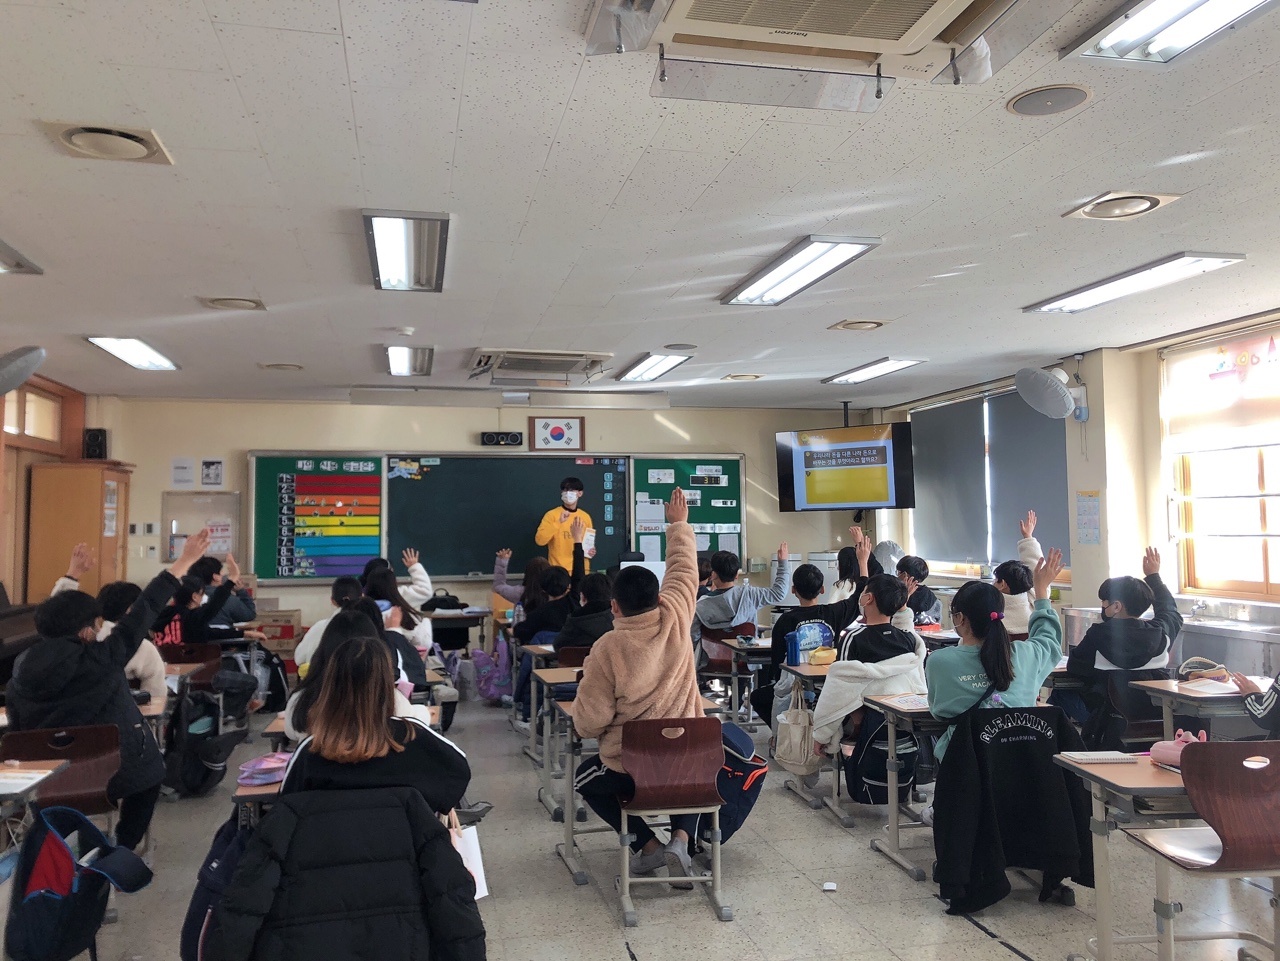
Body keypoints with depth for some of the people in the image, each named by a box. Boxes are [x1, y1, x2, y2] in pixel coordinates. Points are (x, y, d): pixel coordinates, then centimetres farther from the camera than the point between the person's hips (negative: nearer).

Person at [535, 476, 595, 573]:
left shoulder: (586, 517, 10)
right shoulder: (552, 514, -3)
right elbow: (539, 540, -15)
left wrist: (591, 551, 2)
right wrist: (558, 522, -21)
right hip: (559, 571, -4)